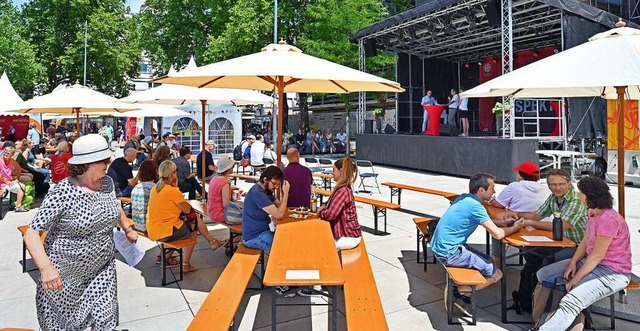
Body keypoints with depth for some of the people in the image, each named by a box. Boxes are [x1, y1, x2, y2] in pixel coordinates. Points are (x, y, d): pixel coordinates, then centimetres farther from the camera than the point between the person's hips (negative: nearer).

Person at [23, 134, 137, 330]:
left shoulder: (107, 182, -4)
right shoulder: (63, 193, -22)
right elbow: (31, 232, -24)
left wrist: (127, 228, 20)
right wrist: (45, 267, -37)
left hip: (102, 269, 4)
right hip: (65, 275, -4)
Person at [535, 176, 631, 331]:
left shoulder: (608, 219, -25)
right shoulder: (593, 213, 5)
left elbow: (597, 256, -23)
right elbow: (585, 241, 10)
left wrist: (576, 279, -17)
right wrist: (573, 262, -5)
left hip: (612, 272, -10)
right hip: (590, 261, 10)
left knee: (571, 303, -30)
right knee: (543, 275, 4)